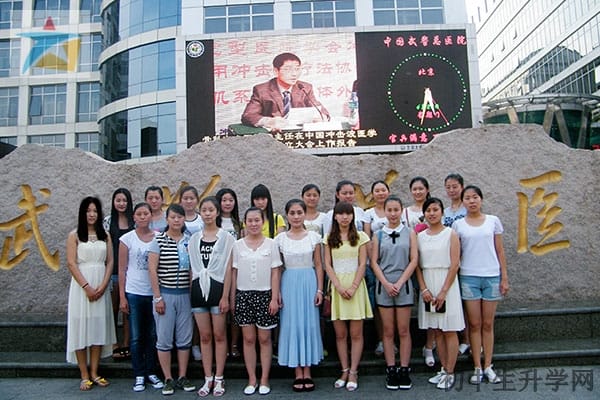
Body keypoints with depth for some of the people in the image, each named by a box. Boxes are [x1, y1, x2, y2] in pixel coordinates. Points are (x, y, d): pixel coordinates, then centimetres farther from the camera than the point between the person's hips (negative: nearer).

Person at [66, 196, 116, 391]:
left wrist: (103, 285, -8)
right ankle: (84, 375, 8)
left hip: (101, 286, 3)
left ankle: (94, 373, 16)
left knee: (99, 327, 6)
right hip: (81, 285, -3)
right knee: (81, 327, 0)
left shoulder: (105, 236, 8)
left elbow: (110, 262, 5)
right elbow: (71, 263, -6)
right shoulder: (74, 235, 0)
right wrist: (86, 287, -13)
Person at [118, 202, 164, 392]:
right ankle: (139, 375, 19)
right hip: (134, 293, -1)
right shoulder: (127, 239, -2)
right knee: (136, 337, 7)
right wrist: (122, 297, -4)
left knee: (152, 336, 9)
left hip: (154, 293, 1)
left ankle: (151, 372, 23)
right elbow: (122, 270, 0)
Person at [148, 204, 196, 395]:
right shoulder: (158, 240, -5)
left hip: (185, 294, 3)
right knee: (164, 338, 4)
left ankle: (182, 377, 21)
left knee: (184, 338, 9)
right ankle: (168, 379, 17)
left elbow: (193, 269, 10)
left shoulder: (189, 241, 5)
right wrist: (157, 297, -10)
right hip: (165, 294, -3)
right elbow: (152, 270, -7)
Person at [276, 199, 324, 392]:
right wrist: (276, 292, -1)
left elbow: (318, 265, 4)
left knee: (309, 324, 3)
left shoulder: (314, 236, 2)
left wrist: (319, 289, -1)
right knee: (292, 325, 3)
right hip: (289, 283, 0)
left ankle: (307, 373, 15)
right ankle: (298, 374, 14)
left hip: (309, 282, 0)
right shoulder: (280, 239, 2)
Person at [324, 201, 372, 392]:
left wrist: (353, 287, -12)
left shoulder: (360, 236, 4)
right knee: (340, 334, 5)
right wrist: (339, 286, -10)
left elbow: (362, 264, -1)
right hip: (336, 286, 1)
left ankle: (353, 372, 10)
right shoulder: (329, 238, 8)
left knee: (356, 333, 0)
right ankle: (344, 371, 17)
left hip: (355, 285, -1)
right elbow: (328, 265, 3)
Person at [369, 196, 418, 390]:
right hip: (384, 285, 1)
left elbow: (414, 260, -1)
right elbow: (374, 262, 2)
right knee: (388, 331, 5)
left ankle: (404, 370, 12)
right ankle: (391, 371, 12)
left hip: (404, 285, -1)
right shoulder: (378, 235, 6)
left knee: (404, 331, 3)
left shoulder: (409, 233, 5)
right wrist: (386, 283, -9)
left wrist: (399, 283, -9)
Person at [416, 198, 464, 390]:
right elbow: (417, 265, 4)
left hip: (446, 284, -4)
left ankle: (450, 373, 9)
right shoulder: (420, 236, 7)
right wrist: (424, 289, -7)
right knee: (436, 330, 10)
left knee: (449, 330, 2)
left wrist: (443, 291, -14)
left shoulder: (451, 234, -4)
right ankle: (444, 369, 20)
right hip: (427, 285, 4)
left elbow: (454, 265, -9)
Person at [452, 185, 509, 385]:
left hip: (492, 276, 1)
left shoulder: (493, 221, 5)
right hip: (468, 277, 0)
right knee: (474, 324, 4)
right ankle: (477, 368, 12)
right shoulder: (458, 225, 3)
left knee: (488, 324, 7)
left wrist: (504, 277, 2)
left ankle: (488, 367, 17)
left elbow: (500, 251, 6)